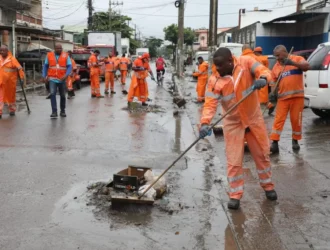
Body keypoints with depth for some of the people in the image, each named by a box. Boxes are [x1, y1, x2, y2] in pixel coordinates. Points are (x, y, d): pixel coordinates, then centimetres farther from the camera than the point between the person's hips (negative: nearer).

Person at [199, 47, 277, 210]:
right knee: (234, 160, -2)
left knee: (262, 154, 13)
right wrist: (205, 123, -38)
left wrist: (263, 79, -45)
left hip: (254, 118, 1)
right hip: (233, 123, 0)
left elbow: (264, 71, -21)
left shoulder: (246, 62, -14)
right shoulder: (214, 80, -15)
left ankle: (268, 186, 34)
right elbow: (210, 103, -22)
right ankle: (235, 195, 12)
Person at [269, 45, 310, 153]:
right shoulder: (276, 67, 10)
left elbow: (307, 66, -15)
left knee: (296, 119, 6)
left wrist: (292, 63, -26)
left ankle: (295, 141, 23)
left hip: (297, 96, -2)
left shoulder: (297, 59, 2)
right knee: (279, 119, -5)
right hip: (283, 97, 2)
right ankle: (274, 143, -6)